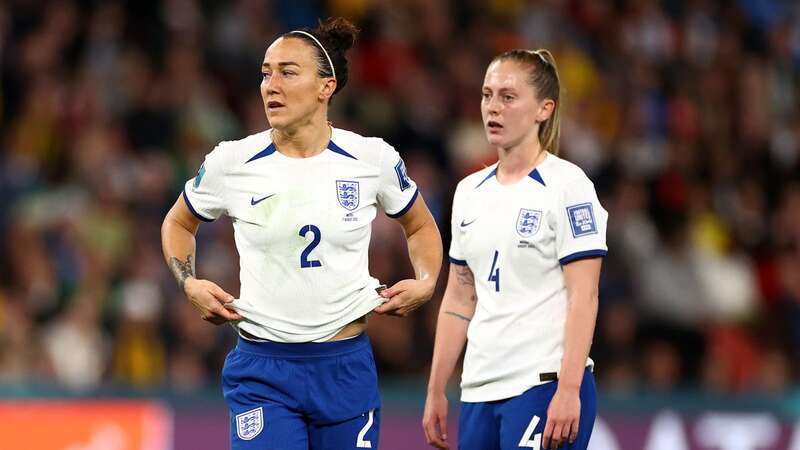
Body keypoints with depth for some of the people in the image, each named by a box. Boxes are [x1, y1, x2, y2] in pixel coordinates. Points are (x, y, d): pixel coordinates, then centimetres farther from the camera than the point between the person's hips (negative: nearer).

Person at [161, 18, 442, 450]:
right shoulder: (231, 163, -2)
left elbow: (421, 227, 18)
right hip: (262, 370, -1)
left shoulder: (372, 159, -1)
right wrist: (190, 285, 1)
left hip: (346, 366, 1)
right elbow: (177, 224, 17)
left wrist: (425, 284, 1)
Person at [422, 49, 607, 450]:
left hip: (545, 386, -7)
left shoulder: (567, 186, -6)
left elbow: (583, 298, -12)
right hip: (479, 391, 7)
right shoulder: (470, 192, 14)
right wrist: (436, 391, 15)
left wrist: (568, 392, -19)